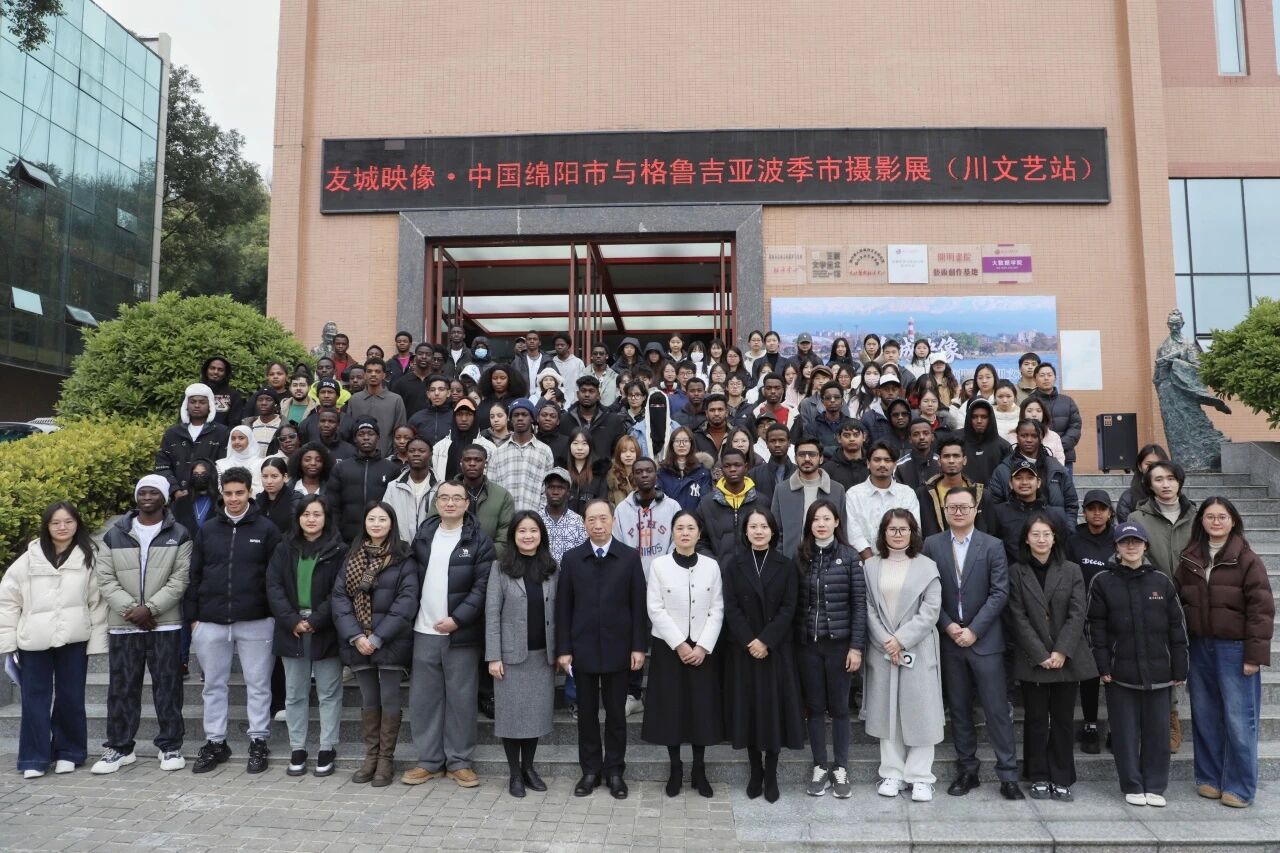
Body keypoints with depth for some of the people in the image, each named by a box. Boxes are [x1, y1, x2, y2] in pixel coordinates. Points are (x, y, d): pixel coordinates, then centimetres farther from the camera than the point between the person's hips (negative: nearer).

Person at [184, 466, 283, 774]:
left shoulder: (266, 529, -1)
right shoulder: (207, 530, 8)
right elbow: (194, 576, 10)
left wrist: (277, 616, -5)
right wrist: (192, 617, 5)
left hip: (255, 622, -3)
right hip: (211, 622, 3)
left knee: (258, 684, 4)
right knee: (214, 685, 12)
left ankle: (258, 742, 15)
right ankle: (215, 742, 24)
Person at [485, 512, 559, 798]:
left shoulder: (551, 569, 5)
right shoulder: (501, 568, -4)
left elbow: (556, 613, 6)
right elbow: (492, 614, -7)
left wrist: (558, 652, 2)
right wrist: (493, 656, -11)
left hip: (543, 655, 3)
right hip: (512, 655, -3)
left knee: (537, 713, 9)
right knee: (512, 714, 5)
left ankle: (529, 767, 25)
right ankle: (515, 773, 19)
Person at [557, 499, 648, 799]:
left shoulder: (630, 557, -1)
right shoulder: (571, 558, 2)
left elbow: (638, 605, -1)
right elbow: (563, 606, 1)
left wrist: (639, 646, -5)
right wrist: (563, 648, -3)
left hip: (618, 649, -1)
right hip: (583, 649, 1)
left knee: (616, 713, 9)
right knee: (587, 713, 10)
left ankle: (614, 771, 21)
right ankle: (590, 771, 22)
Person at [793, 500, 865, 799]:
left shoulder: (850, 557, -3)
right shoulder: (800, 556, 2)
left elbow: (859, 604, -4)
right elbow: (793, 602, 3)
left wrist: (856, 646, -8)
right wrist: (791, 641, -2)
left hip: (839, 643, -2)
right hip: (807, 644, 2)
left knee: (839, 707, 8)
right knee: (814, 707, 10)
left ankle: (840, 769, 21)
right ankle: (820, 767, 23)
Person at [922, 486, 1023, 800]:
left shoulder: (993, 546, -1)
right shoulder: (932, 545, 3)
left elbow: (1000, 592, -6)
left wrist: (973, 629, -12)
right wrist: (948, 625, -10)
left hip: (984, 640, -2)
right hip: (949, 640, 2)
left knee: (997, 709, 0)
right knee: (959, 709, 10)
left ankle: (1008, 775, 10)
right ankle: (967, 771, 21)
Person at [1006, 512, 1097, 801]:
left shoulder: (1071, 571, 5)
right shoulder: (1016, 572, 0)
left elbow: (1077, 615, -2)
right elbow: (1018, 618, -4)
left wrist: (1061, 652, -12)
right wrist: (1040, 655, -11)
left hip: (1067, 658, 1)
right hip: (1032, 659, -1)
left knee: (1063, 719, 7)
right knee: (1036, 719, 7)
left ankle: (1061, 780, 18)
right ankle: (1039, 778, 18)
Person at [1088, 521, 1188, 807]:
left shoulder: (1162, 582, 4)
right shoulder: (1103, 582, -1)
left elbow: (1177, 628, 6)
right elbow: (1096, 627, -2)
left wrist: (1179, 669, 3)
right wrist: (1104, 667, -7)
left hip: (1158, 672, 2)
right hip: (1121, 672, -1)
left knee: (1158, 731, 7)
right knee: (1126, 732, 5)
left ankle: (1154, 786, 21)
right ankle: (1132, 786, 17)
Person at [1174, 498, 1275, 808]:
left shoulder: (1247, 561, -7)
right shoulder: (1189, 560, 6)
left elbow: (1261, 609, -9)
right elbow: (1176, 600, 10)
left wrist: (1255, 654, -12)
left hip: (1234, 649, -4)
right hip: (1200, 647, 5)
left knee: (1238, 720, 0)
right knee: (1204, 716, 12)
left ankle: (1239, 787, 13)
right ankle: (1209, 778, 25)